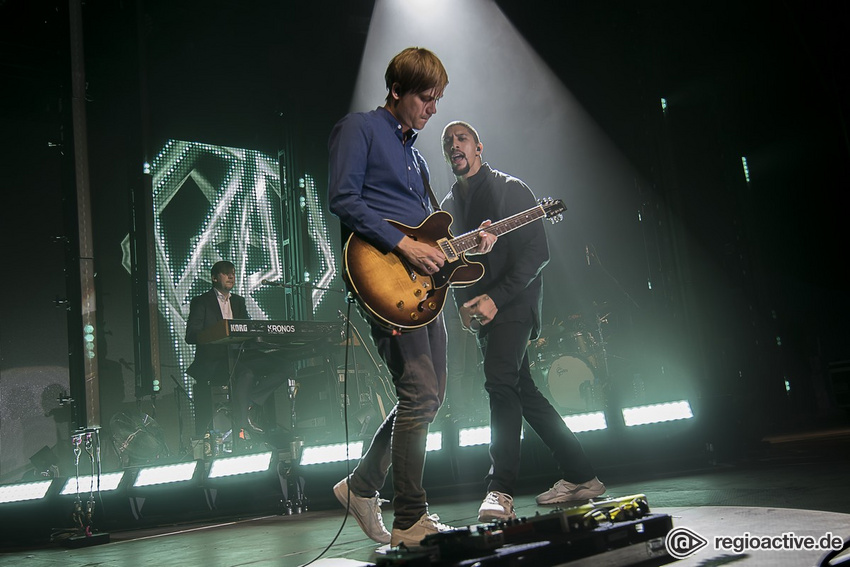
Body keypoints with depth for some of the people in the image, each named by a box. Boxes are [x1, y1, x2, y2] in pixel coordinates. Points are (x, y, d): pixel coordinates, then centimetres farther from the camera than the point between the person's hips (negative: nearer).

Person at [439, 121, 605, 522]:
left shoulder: (510, 189, -2)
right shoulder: (448, 206, 17)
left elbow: (537, 252, -10)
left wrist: (496, 298, -18)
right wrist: (462, 304, 0)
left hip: (513, 304, -7)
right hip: (480, 309, 7)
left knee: (500, 382, -24)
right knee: (522, 390, 9)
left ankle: (501, 492, -25)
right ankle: (580, 477, 19)